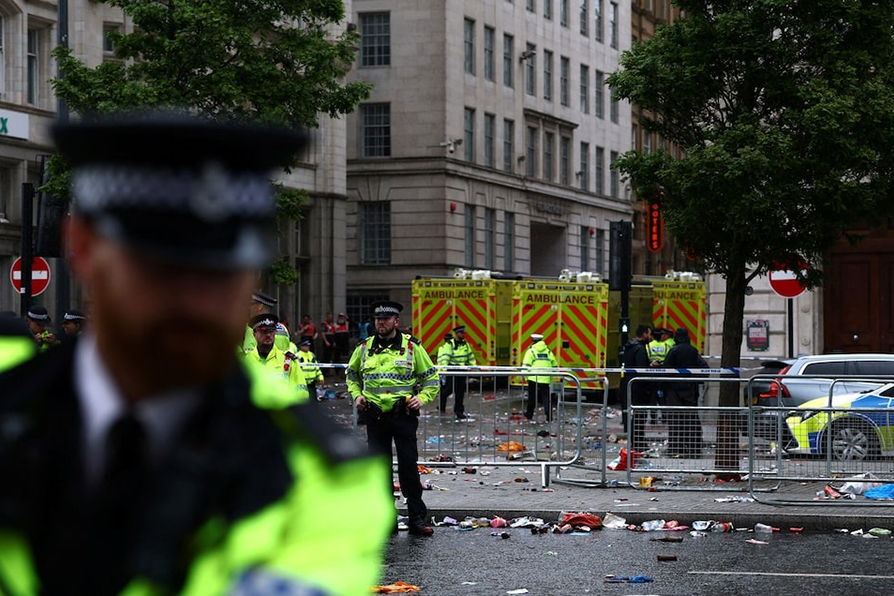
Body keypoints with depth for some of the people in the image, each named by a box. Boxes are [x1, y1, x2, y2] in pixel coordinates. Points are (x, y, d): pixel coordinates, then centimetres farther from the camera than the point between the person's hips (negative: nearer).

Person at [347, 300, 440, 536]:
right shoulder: (364, 348, 8)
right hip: (375, 417, 3)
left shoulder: (412, 347, 1)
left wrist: (422, 398, -7)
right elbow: (352, 375, 25)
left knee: (408, 466, -4)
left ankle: (417, 517, 2)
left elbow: (431, 377, 8)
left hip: (403, 415, -3)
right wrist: (356, 395, 8)